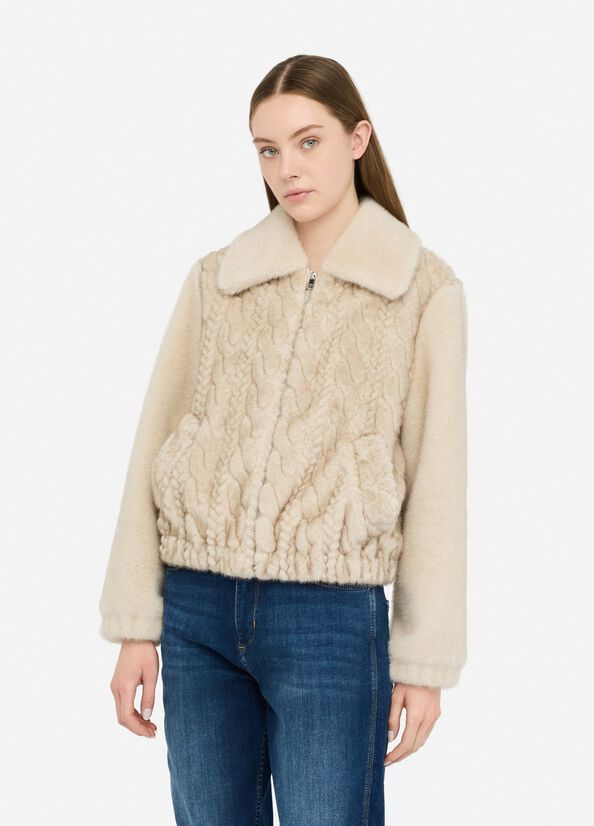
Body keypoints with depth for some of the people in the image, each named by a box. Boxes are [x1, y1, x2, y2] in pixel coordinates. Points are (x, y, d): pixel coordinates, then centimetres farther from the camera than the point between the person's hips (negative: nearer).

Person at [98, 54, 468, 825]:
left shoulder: (425, 289, 0)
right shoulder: (213, 279, 7)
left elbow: (436, 482, -1)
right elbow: (154, 449, 6)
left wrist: (425, 662, -1)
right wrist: (135, 627, 2)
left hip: (332, 617, -3)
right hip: (198, 613, 3)